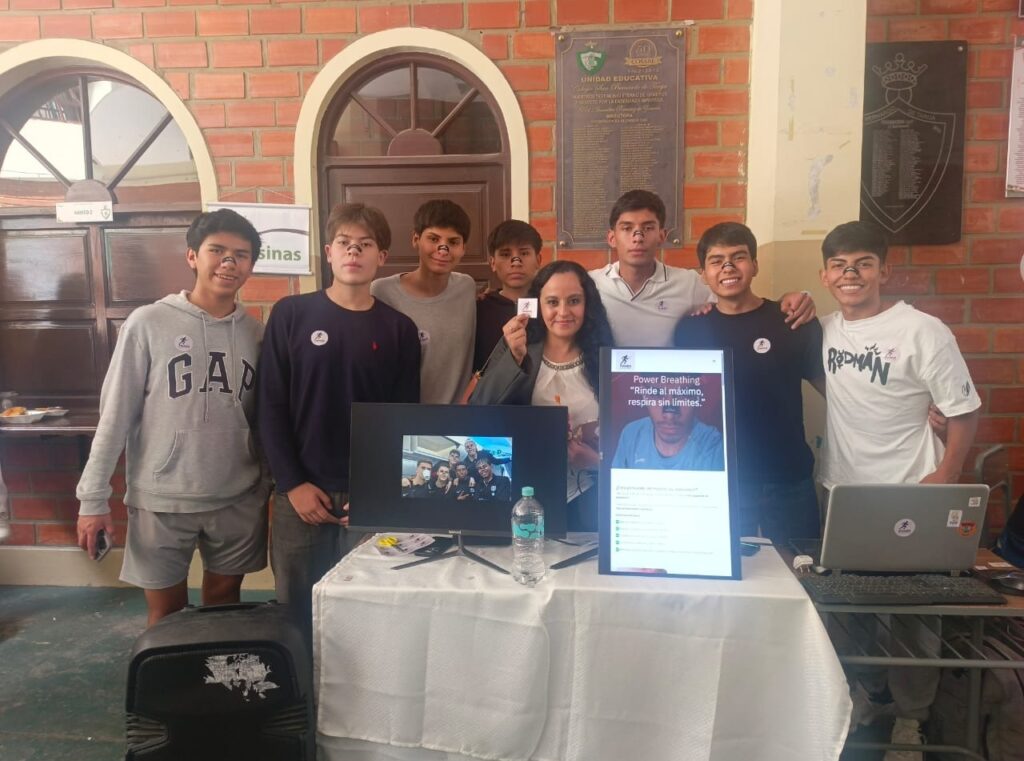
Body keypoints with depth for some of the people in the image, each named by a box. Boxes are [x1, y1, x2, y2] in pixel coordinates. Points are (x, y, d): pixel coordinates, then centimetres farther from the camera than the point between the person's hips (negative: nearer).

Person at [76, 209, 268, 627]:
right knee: (167, 612, 12)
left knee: (224, 605, 15)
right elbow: (115, 415, -5)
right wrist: (93, 497, -5)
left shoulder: (256, 333, 2)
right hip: (161, 500, -2)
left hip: (239, 500, 2)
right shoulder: (148, 324, -7)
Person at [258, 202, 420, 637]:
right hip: (300, 493, 0)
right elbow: (271, 407, -1)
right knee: (294, 611, 11)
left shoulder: (399, 329, 3)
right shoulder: (291, 314, 1)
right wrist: (292, 484, -8)